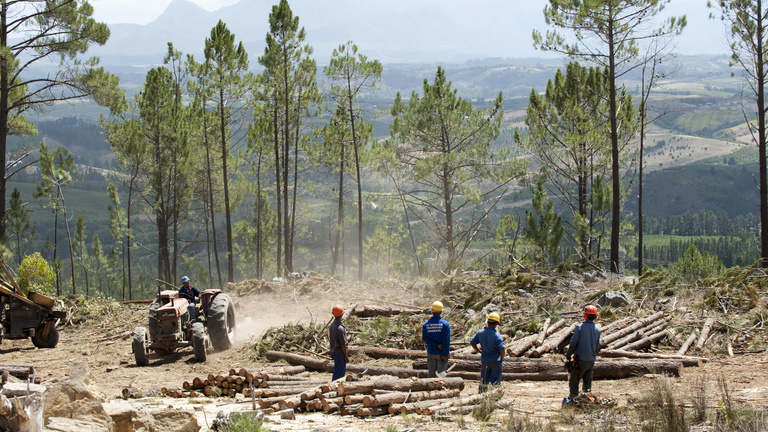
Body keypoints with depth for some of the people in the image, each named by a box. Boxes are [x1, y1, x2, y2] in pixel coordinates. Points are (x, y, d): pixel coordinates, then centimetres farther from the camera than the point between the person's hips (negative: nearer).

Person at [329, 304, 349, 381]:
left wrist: (332, 352, 22)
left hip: (335, 351, 9)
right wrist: (346, 356, -13)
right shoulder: (340, 328, -25)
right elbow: (343, 344, -20)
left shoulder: (332, 325, 3)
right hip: (340, 353, -9)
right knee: (339, 373, 0)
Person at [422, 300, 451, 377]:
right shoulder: (445, 324, -9)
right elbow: (446, 341, -13)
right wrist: (445, 355, -12)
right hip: (441, 354, -3)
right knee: (441, 373, 0)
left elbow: (424, 338, -8)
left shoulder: (426, 324, 2)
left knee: (432, 374, 8)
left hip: (431, 353, 3)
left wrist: (437, 345, -11)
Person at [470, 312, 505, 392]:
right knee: (495, 383, 6)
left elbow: (472, 342, 7)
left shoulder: (480, 333, -3)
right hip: (495, 361, -4)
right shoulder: (497, 336, -17)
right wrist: (502, 357, -2)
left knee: (484, 382, 16)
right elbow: (501, 349, -22)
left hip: (484, 360, 4)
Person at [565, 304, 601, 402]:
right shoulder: (597, 330, 1)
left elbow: (573, 343, -12)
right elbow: (597, 347, 8)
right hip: (591, 360, 4)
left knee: (574, 379, 5)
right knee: (588, 380, 13)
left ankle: (572, 396, 8)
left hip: (580, 359, -4)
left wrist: (568, 355, -1)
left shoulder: (580, 327, -13)